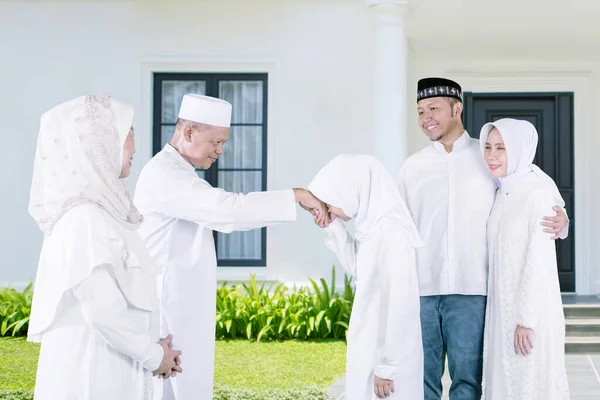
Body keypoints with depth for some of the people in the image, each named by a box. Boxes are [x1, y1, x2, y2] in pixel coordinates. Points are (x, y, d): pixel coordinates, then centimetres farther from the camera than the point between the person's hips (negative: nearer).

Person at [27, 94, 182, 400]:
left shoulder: (98, 214, 10)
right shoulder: (84, 219, -18)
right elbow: (104, 311, -22)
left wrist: (152, 349, 8)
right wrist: (153, 355, -9)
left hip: (107, 373, 9)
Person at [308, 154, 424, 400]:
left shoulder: (390, 234, -22)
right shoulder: (375, 227, 5)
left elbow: (397, 305, -23)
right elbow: (359, 268, 22)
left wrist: (386, 367, -19)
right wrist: (333, 228, 9)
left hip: (386, 356, -9)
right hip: (372, 350, 9)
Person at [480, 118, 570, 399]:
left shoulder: (538, 193, -14)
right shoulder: (503, 194, 10)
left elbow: (540, 260, -17)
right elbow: (499, 259, 11)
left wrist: (526, 319, -18)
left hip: (532, 310, -7)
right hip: (502, 309, 7)